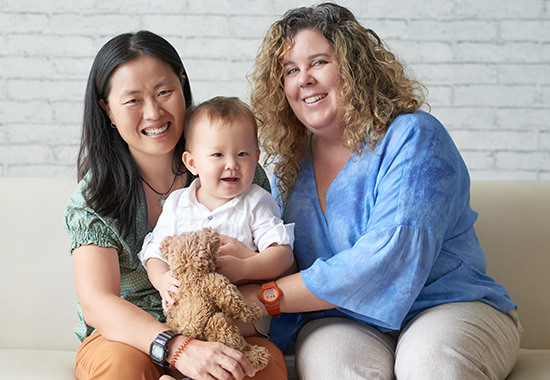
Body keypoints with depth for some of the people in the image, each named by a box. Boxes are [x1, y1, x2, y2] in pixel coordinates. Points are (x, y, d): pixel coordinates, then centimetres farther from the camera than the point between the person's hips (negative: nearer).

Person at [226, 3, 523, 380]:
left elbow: (388, 260, -22)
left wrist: (265, 296, -19)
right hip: (339, 320, 3)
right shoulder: (290, 162, 10)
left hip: (450, 305, -2)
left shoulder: (414, 137, -10)